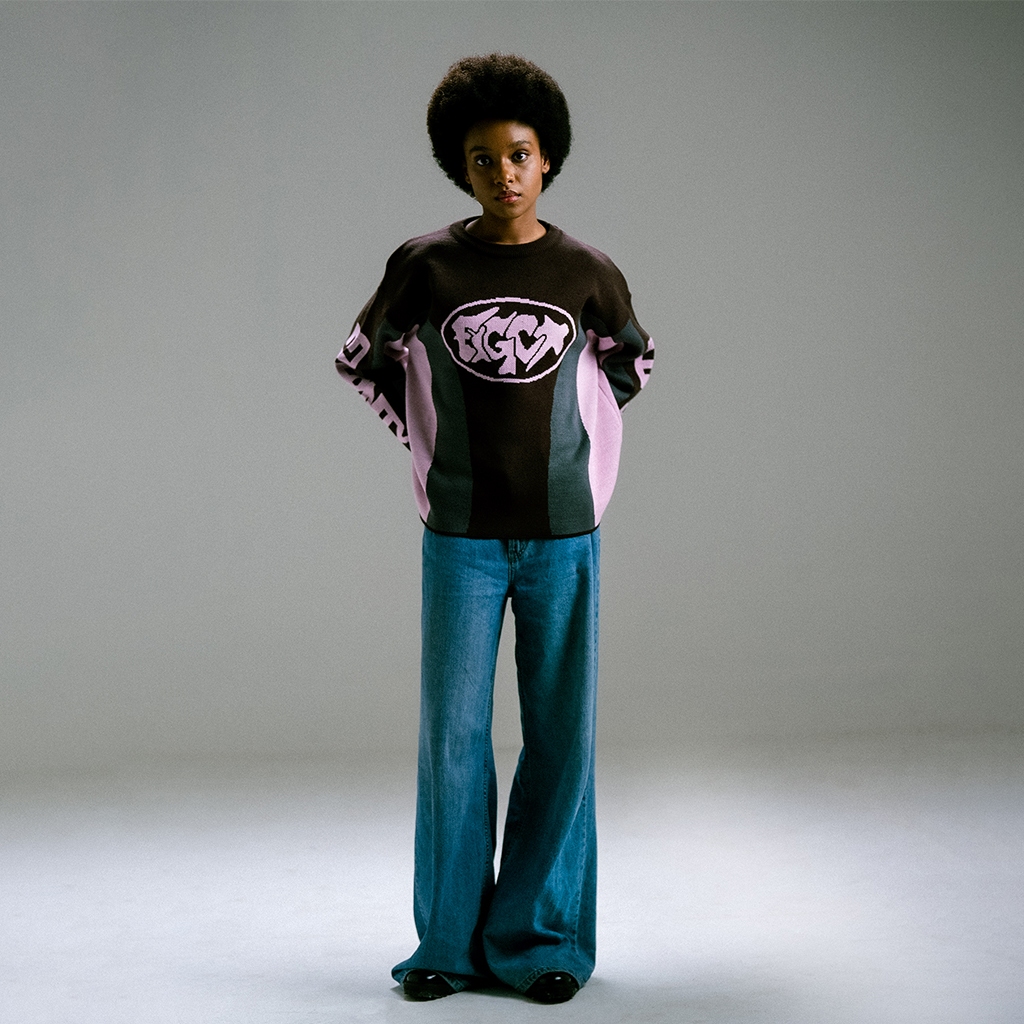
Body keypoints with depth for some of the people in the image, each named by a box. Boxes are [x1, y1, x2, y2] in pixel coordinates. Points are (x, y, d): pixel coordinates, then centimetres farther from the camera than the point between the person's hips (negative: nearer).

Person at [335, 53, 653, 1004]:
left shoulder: (588, 272, 1)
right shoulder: (425, 265, -2)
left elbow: (630, 361, 20)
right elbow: (362, 358, 14)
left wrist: (582, 447, 11)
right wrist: (431, 443, 9)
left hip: (562, 534, 1)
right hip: (461, 536, -1)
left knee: (559, 735, 4)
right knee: (452, 732, 1)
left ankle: (542, 939, 16)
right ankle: (450, 938, 14)